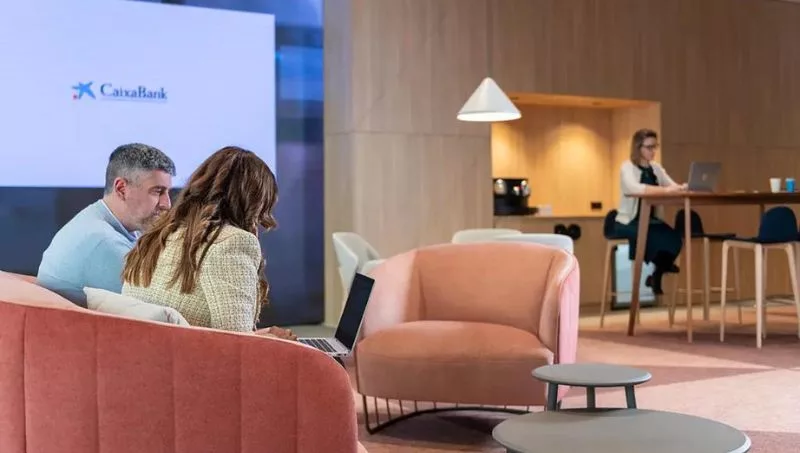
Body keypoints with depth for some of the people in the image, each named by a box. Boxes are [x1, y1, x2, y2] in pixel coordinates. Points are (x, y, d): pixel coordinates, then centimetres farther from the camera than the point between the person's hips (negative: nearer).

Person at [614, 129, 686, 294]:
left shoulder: (656, 168, 13)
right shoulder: (627, 168, -8)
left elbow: (673, 186, 1)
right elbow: (635, 188, -29)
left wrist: (682, 188, -24)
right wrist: (665, 189, -38)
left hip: (650, 220, 6)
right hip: (628, 222, -6)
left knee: (674, 237, -23)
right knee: (662, 238, -32)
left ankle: (656, 275, -1)